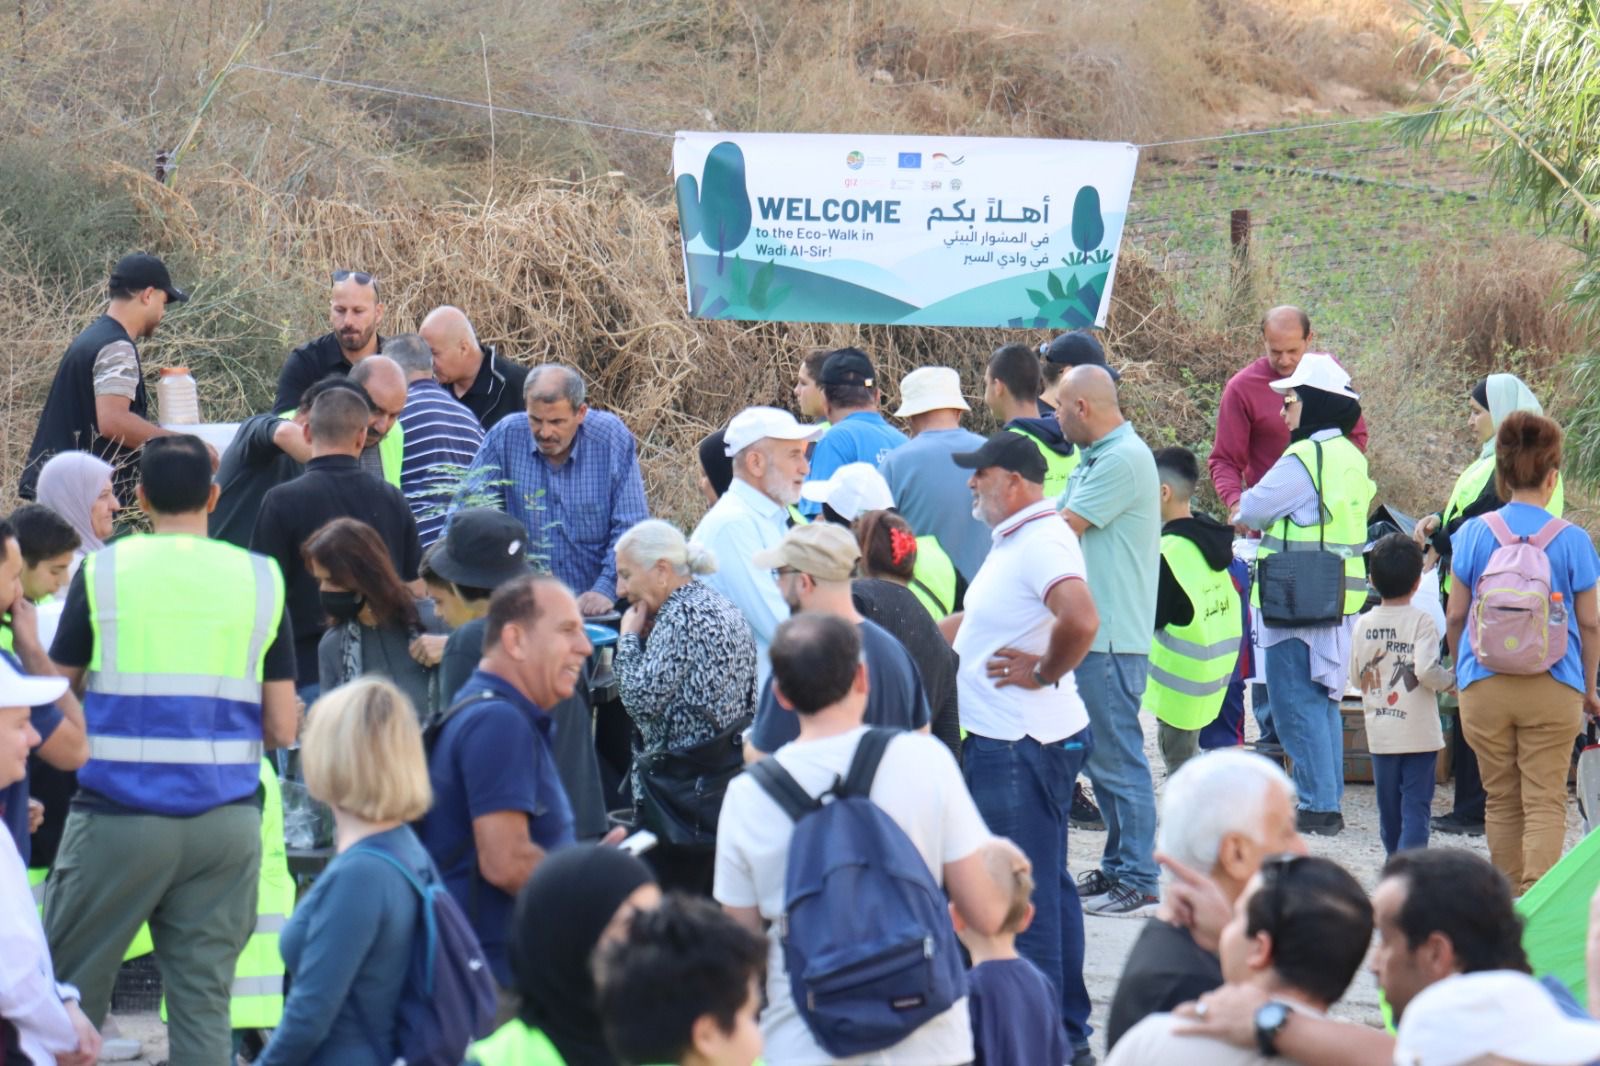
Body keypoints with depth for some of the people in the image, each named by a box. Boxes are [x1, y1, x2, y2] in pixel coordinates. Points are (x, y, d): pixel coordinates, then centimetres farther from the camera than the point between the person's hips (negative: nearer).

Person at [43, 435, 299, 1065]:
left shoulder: (102, 571, -1)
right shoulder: (261, 580, 5)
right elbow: (282, 730, 4)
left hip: (119, 817, -2)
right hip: (226, 819, 2)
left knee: (71, 994, 6)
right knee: (204, 1001, 3)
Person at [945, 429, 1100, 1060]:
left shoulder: (1042, 544, -19)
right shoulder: (1015, 542, 14)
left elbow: (1080, 621, -35)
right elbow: (979, 624, 28)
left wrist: (1043, 674, -20)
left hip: (1022, 746, -11)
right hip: (1002, 739, 11)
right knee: (1046, 886, 16)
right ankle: (1068, 1034, 24)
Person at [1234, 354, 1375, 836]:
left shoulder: (1304, 459, -16)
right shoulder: (1351, 458, 13)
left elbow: (1250, 511, -9)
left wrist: (1242, 515, 13)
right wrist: (1274, 527, 13)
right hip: (1340, 601, 9)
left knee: (1298, 705, -4)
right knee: (1323, 702, 15)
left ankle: (1317, 805, -5)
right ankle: (1329, 803, 19)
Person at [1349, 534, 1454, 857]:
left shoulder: (1364, 624, 2)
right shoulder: (1420, 621, -11)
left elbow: (1356, 679, 7)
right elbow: (1427, 670, -22)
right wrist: (1450, 679, -3)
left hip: (1380, 733, 4)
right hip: (1418, 732, -4)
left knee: (1389, 806, 14)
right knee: (1416, 806, -4)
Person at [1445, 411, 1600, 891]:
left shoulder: (1475, 534, -1)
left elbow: (1455, 616, 3)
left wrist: (1460, 670, 20)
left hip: (1484, 686, 2)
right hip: (1552, 689, -2)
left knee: (1501, 800, 12)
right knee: (1546, 801, -1)